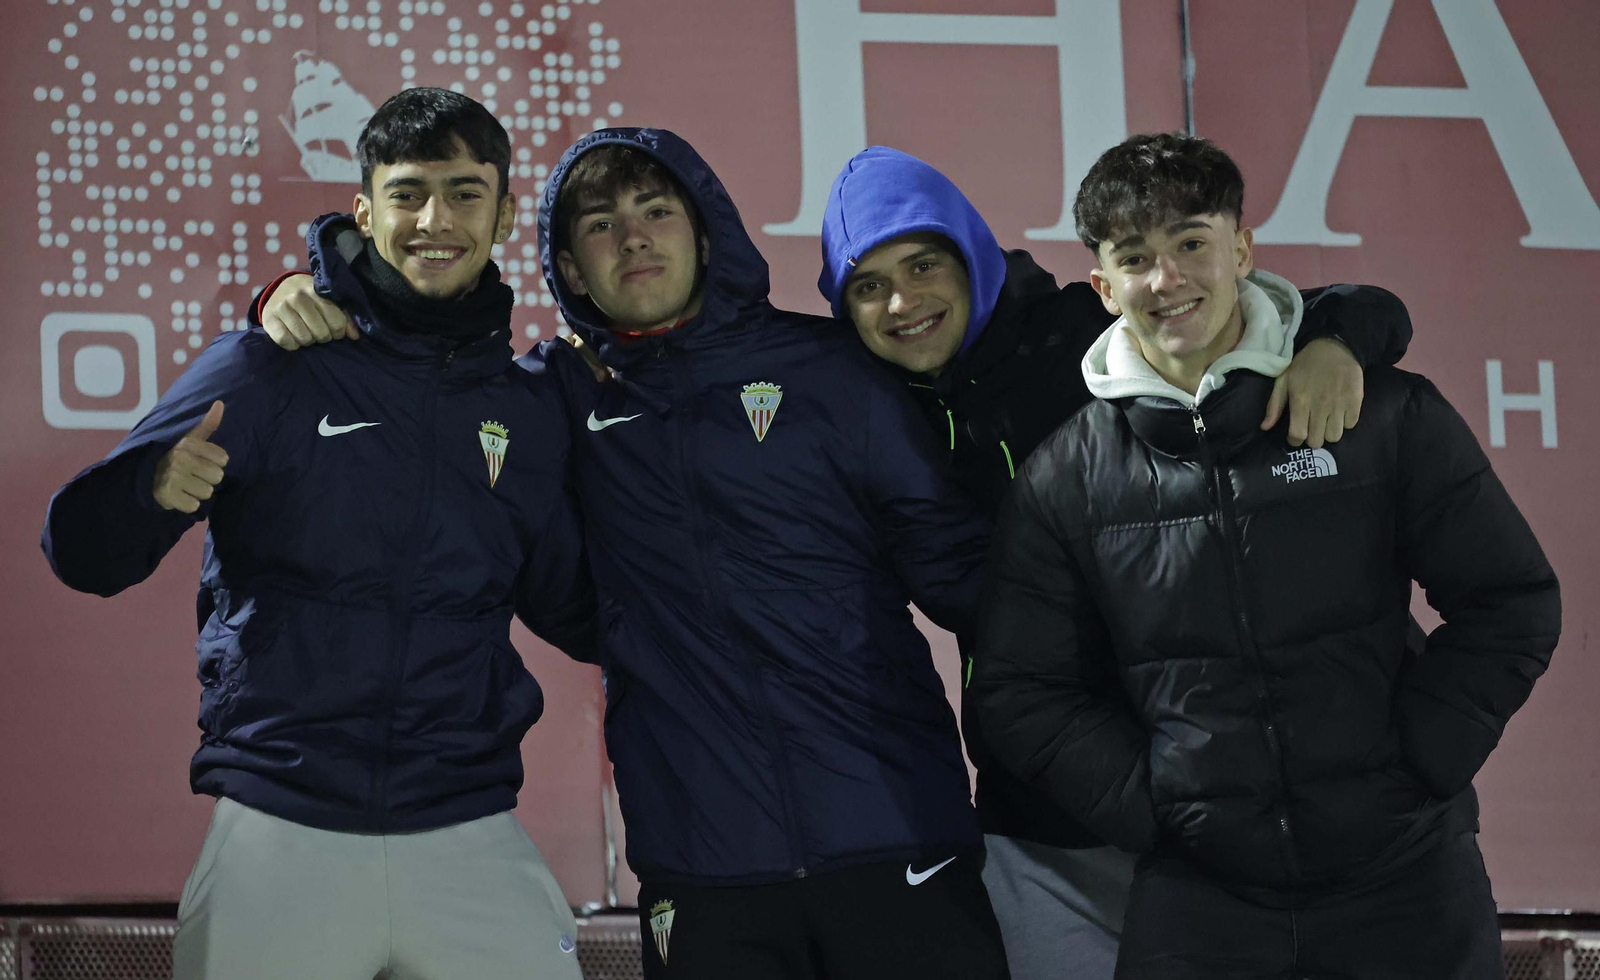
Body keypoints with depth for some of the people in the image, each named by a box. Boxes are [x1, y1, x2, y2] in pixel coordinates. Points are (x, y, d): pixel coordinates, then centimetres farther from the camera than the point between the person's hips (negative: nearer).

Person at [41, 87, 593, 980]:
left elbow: (573, 613, 19)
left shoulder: (531, 411, 8)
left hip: (472, 836, 2)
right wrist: (155, 489, -24)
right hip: (280, 833, -2)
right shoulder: (265, 371, -1)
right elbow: (85, 556, -3)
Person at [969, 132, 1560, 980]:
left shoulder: (1387, 417, 0)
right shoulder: (1064, 479, 2)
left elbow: (1511, 602, 3)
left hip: (1405, 878, 0)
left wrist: (1416, 764, -5)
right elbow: (1022, 693, 4)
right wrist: (1153, 809, -6)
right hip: (1196, 897, 0)